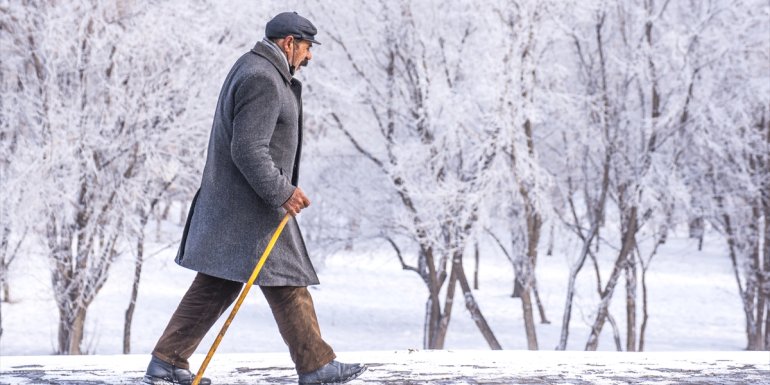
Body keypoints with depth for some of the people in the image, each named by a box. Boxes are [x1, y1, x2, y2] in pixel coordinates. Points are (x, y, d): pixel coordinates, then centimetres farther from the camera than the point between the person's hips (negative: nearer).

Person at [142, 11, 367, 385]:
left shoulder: (252, 68, 17)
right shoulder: (262, 80, -18)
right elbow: (248, 150, -24)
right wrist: (281, 193, -21)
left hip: (229, 201, 10)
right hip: (251, 205, -10)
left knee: (216, 286, 10)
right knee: (288, 283, -2)